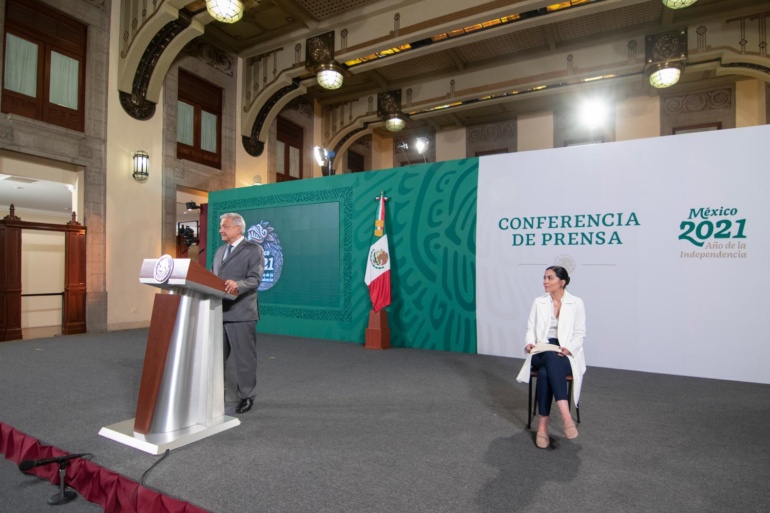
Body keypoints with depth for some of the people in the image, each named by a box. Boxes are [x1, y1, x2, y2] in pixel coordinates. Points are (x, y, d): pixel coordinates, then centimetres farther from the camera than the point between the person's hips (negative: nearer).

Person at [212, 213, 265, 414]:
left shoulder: (254, 249, -6)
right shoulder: (220, 251, 18)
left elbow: (255, 279, -16)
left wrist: (237, 284, -34)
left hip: (241, 312, -7)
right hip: (218, 310, 7)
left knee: (244, 357, 3)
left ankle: (247, 396, 17)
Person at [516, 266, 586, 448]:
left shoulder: (576, 303, 0)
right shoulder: (538, 302, 8)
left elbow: (579, 334, -1)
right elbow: (530, 328, 7)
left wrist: (568, 348, -20)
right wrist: (529, 343, -14)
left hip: (566, 354, -2)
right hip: (542, 353, 2)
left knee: (545, 372, -36)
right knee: (551, 357, -37)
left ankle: (543, 424, -33)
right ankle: (566, 416, -42)